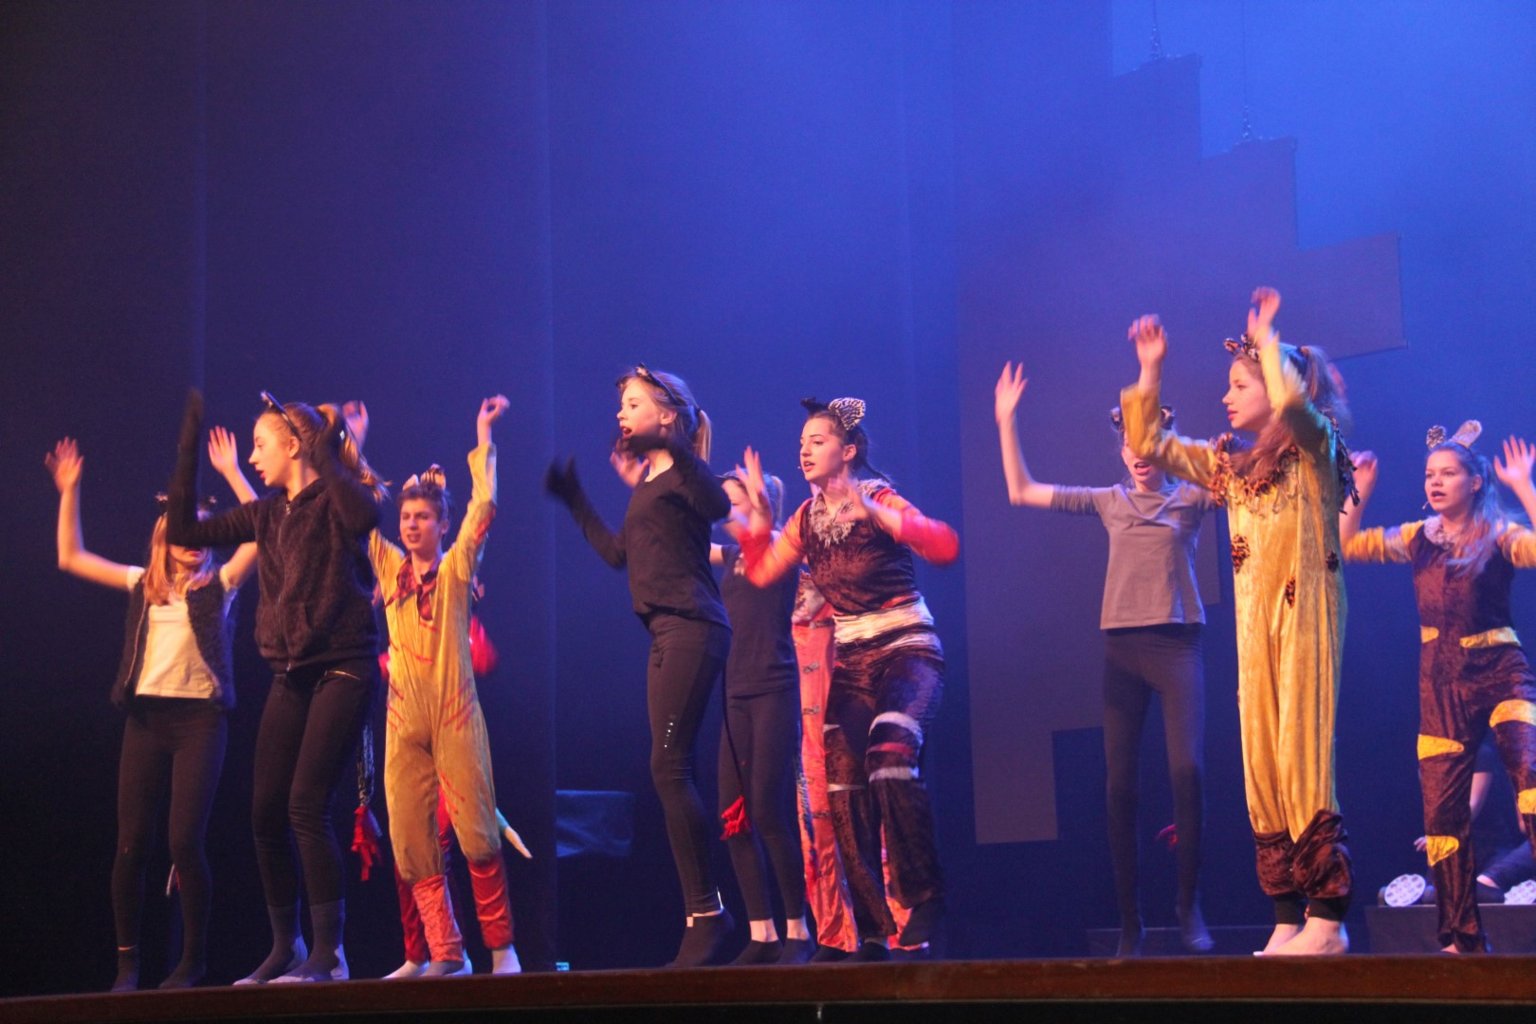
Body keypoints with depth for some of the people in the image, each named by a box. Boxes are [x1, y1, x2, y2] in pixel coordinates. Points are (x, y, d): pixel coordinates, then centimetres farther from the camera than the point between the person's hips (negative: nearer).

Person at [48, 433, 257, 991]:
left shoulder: (219, 584, 7)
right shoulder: (143, 585, 16)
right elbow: (71, 557, 20)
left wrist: (231, 474, -6)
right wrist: (69, 491, 14)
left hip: (200, 716, -3)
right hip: (146, 716, 3)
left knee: (186, 842, -10)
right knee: (130, 844, -2)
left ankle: (193, 960, 3)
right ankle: (127, 961, 7)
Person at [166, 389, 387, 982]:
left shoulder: (335, 500, -6)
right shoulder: (268, 514, 13)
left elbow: (365, 516, -31)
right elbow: (182, 531, 14)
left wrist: (323, 451, -21)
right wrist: (188, 454, 8)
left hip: (342, 671, -7)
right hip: (290, 677, 7)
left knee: (306, 807, -16)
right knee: (266, 814, 4)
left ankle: (329, 953, -11)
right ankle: (286, 947, 15)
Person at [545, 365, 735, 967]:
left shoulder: (681, 469, -5)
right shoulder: (647, 480, 21)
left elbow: (718, 505, -25)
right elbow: (618, 555, 28)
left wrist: (677, 450, -31)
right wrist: (575, 501, 30)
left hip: (690, 628, -10)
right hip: (666, 633, 10)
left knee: (669, 767, -16)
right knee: (673, 772, 6)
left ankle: (705, 912, -15)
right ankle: (704, 916, 7)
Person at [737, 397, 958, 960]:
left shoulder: (880, 501, -10)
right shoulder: (807, 518, 8)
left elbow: (945, 546, -26)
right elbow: (760, 571, 14)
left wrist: (875, 516, -35)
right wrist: (759, 512, 4)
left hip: (908, 650, -7)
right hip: (851, 662, 7)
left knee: (890, 751, -32)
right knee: (844, 791, -2)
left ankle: (924, 896, -21)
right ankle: (873, 932, 5)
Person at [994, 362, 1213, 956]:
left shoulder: (1190, 497, 6)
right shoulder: (1109, 502, 14)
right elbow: (1021, 492, 17)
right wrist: (1006, 423, 13)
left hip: (1176, 644, -3)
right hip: (1122, 646, 3)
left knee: (1187, 770, -18)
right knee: (1119, 785, -1)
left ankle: (1190, 908, -6)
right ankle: (1130, 927, 5)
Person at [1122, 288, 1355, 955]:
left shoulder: (1315, 451, -2)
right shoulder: (1228, 464, 17)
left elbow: (1292, 405, -24)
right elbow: (1148, 445, 21)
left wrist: (1267, 340, -11)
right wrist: (1149, 372, 14)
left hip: (1307, 614, -7)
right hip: (1255, 621, 7)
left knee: (1303, 757, -11)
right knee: (1262, 763, 2)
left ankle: (1328, 919, -9)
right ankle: (1287, 919, 5)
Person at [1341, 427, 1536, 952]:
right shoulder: (1419, 538, 8)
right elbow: (1346, 546, 13)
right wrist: (1360, 493, 5)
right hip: (1440, 683, 4)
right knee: (1442, 810, 1)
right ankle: (1463, 938, 11)